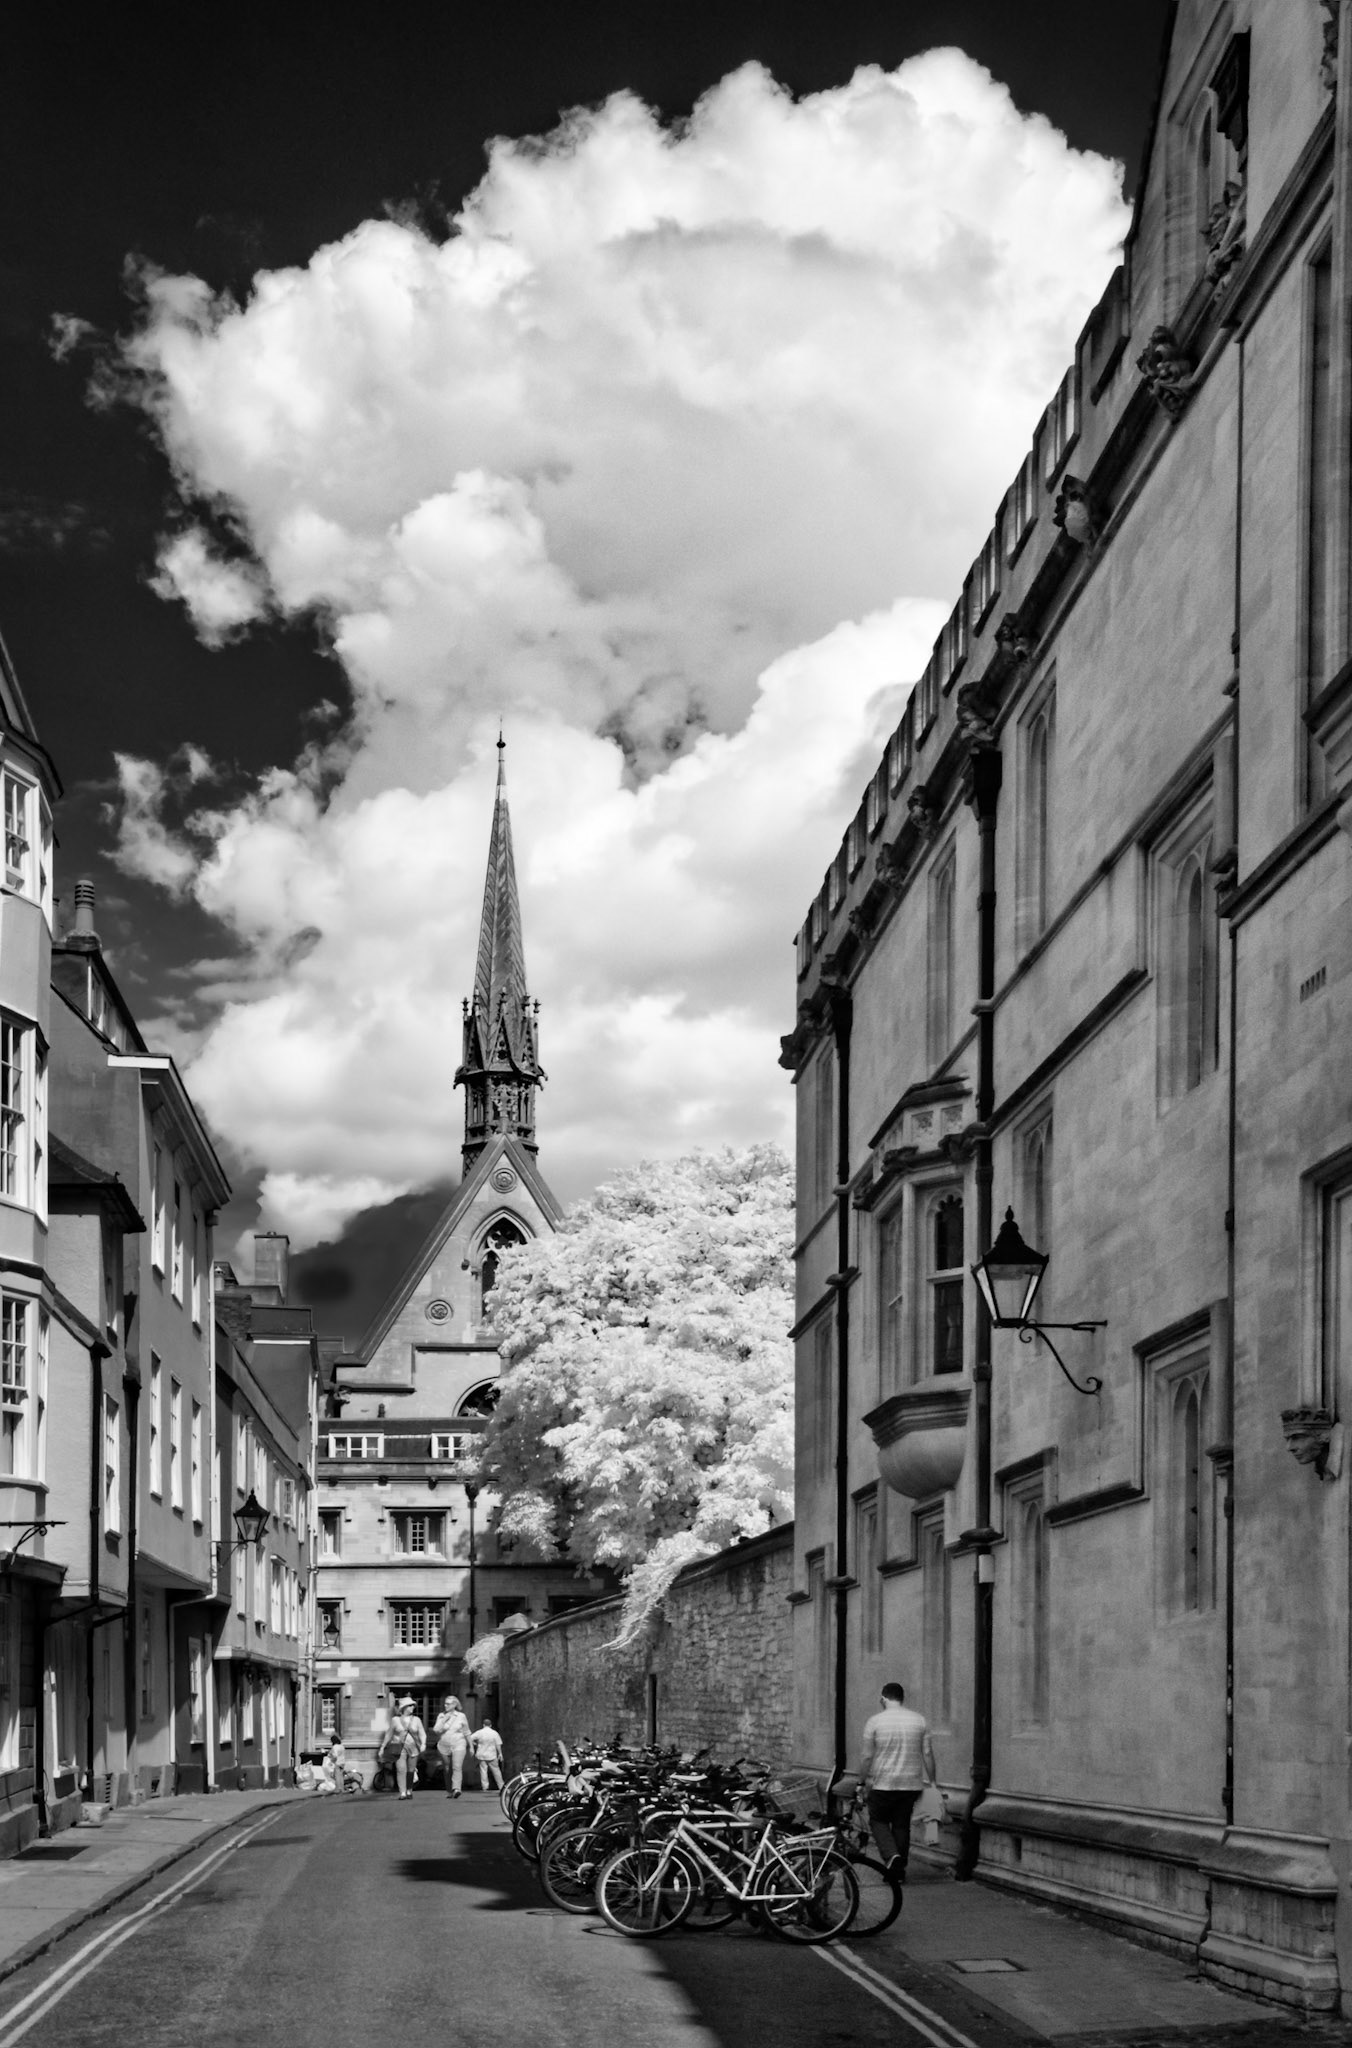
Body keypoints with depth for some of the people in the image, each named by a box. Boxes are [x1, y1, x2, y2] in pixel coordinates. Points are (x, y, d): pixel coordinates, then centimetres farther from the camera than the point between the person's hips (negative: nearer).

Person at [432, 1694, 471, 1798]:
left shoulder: (461, 1716, 3)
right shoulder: (441, 1716, 5)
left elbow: (466, 1733, 12)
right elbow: (436, 1730, -6)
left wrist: (470, 1746, 15)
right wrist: (444, 1720, -13)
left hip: (458, 1745, -2)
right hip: (444, 1746, 2)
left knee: (457, 1767, -21)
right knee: (448, 1770, 7)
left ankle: (456, 1789, -33)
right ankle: (449, 1791, 20)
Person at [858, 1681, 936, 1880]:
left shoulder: (874, 1721, -6)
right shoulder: (919, 1720, 3)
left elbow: (867, 1757, -5)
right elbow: (928, 1754, 3)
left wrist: (862, 1782, 5)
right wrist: (931, 1782, 11)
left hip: (883, 1784, -3)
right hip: (911, 1784, 3)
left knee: (879, 1821, 12)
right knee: (902, 1825, 13)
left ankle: (891, 1855, -11)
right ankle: (899, 1871, 15)